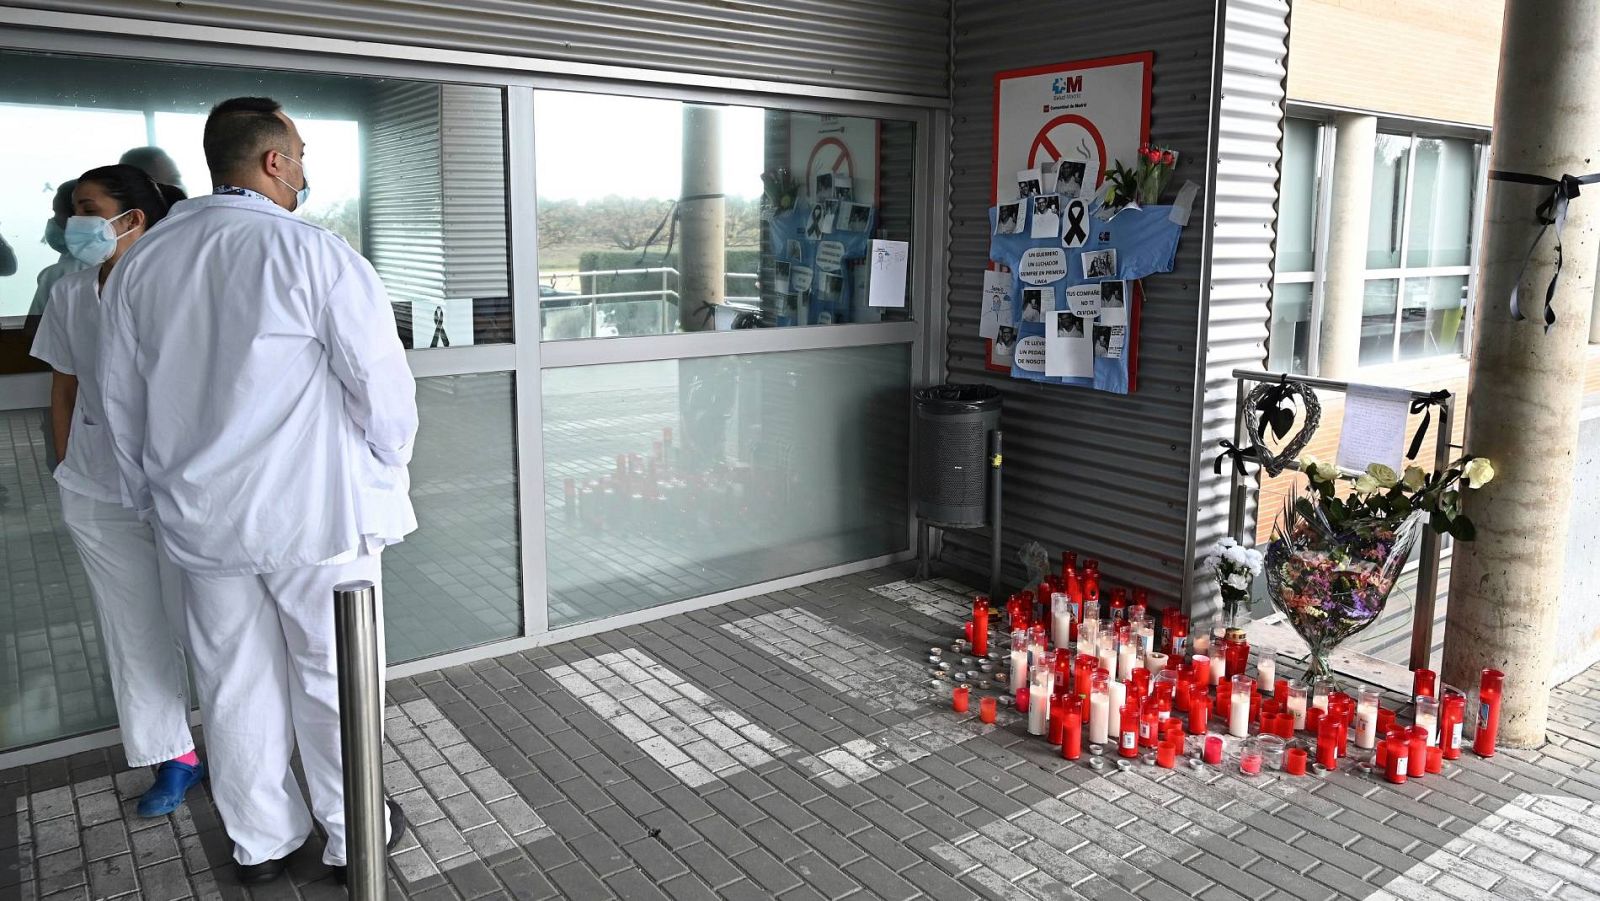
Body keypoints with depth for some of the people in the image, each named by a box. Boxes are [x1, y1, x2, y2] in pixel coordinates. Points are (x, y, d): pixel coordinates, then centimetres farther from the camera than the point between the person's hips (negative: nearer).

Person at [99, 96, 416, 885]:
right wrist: (387, 471, 3)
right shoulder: (313, 253, -14)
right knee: (333, 677, 9)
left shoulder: (140, 263, 5)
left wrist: (155, 497, 23)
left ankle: (259, 842, 32)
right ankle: (353, 834, 25)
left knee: (235, 682, 16)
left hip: (200, 519, 6)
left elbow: (122, 399, 12)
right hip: (315, 511, -5)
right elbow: (381, 381, -14)